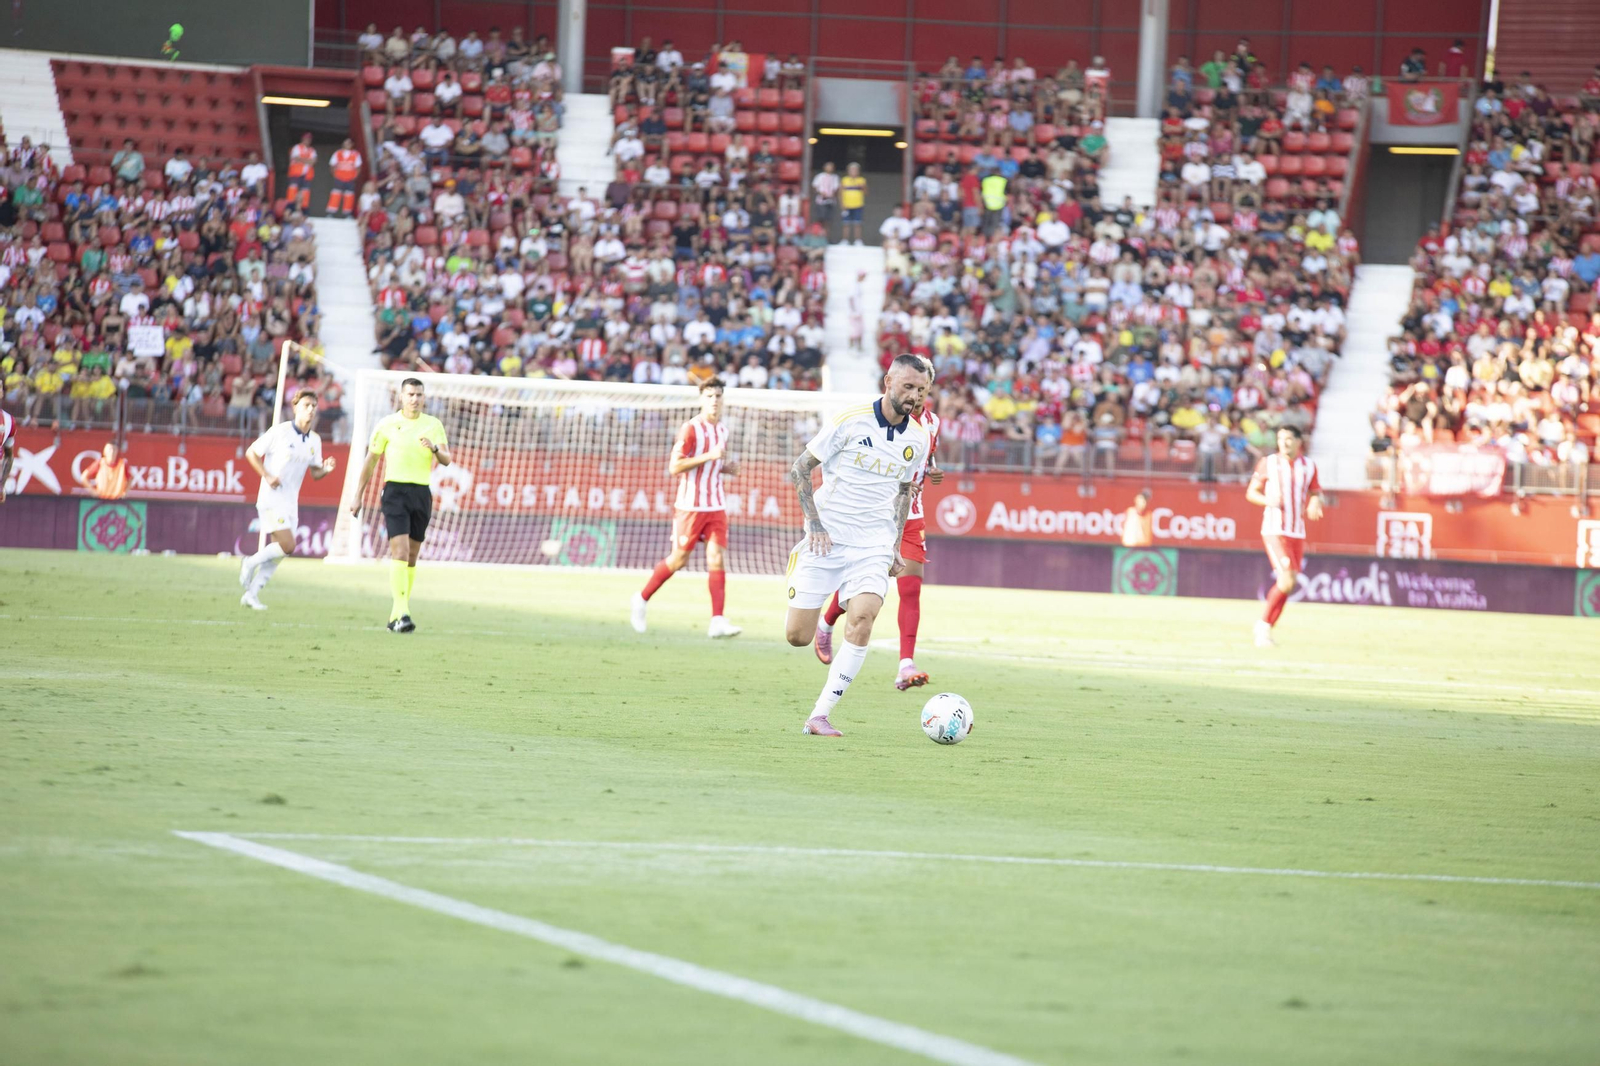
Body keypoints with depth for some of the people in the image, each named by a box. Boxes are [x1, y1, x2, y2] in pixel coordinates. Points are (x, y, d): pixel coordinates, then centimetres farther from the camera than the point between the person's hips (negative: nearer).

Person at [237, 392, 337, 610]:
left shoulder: (314, 440, 8)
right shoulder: (280, 432, -10)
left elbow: (315, 473, 14)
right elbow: (251, 453, -4)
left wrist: (325, 469, -9)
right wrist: (267, 476, -15)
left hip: (290, 502, 7)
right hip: (272, 499, -7)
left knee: (278, 552, 5)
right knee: (287, 546, -18)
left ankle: (251, 594, 14)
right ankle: (251, 563, 5)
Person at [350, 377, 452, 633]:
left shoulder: (433, 425, 7)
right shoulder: (387, 424, 2)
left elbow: (446, 460, 0)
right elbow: (371, 461, 8)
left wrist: (435, 449, -23)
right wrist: (359, 496, 8)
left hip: (422, 494, 4)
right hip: (395, 490, -3)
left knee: (412, 556, 8)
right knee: (400, 551, -16)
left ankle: (396, 616, 16)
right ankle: (402, 613, -23)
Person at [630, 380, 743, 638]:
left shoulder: (723, 431, 12)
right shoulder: (690, 429, -10)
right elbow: (675, 467, -16)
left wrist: (727, 467, 5)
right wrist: (709, 456, -22)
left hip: (716, 507, 5)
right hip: (690, 505, -5)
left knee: (716, 558, -7)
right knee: (678, 559, 2)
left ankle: (717, 621, -13)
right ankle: (642, 599, 23)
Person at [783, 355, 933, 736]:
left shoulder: (919, 439, 4)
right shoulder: (850, 422, -10)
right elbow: (801, 468, -2)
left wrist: (896, 545, 13)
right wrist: (814, 523, -11)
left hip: (873, 544, 2)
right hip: (827, 538, -2)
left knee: (862, 620, -22)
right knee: (797, 636, -3)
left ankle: (820, 715, -16)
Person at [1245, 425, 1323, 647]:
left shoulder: (1309, 466, 6)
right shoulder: (1268, 463, -1)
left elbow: (1315, 494, 14)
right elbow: (1251, 493, 4)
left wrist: (1314, 505, -10)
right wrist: (1268, 500, -16)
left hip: (1297, 533, 4)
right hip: (1274, 531, -4)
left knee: (1288, 584, 6)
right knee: (1286, 581, -17)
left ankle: (1265, 628, 21)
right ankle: (1265, 625, -2)